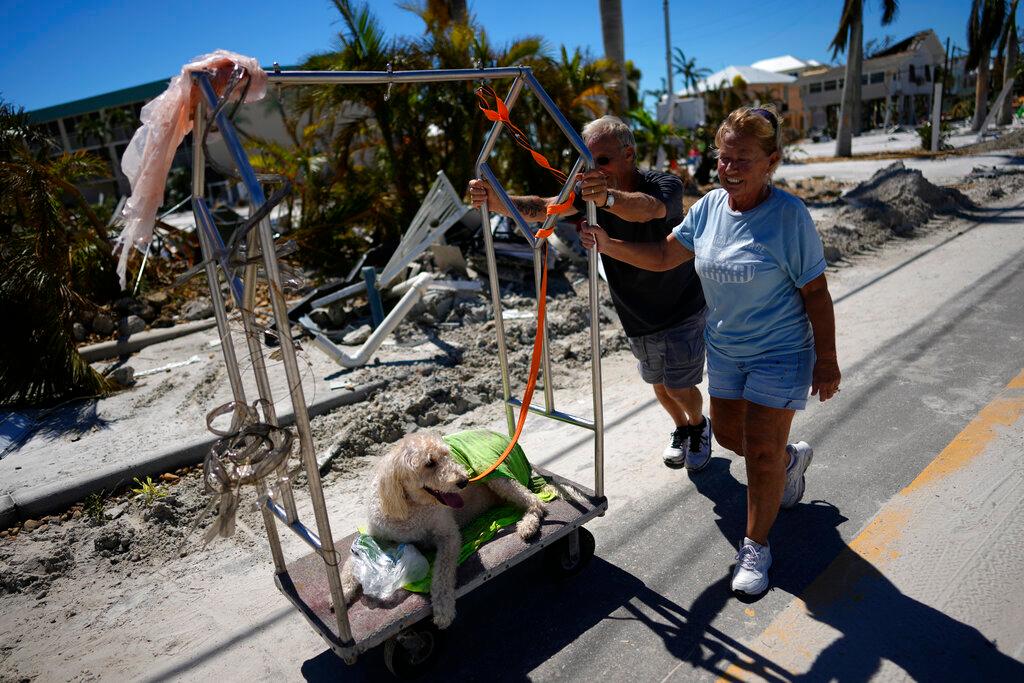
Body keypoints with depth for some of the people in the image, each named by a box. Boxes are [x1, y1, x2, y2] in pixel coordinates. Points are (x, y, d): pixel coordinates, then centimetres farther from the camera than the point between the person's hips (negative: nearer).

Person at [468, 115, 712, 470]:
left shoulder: (666, 186, -23)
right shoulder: (592, 190, -9)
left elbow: (646, 208, -48)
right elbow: (543, 207, -26)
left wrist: (608, 197, -70)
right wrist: (494, 200, -44)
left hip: (680, 312, -5)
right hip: (636, 318, 5)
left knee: (680, 388, 1)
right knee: (658, 385, 18)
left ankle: (699, 427, 36)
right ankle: (680, 429, 49)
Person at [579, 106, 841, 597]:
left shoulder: (788, 215, -19)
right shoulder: (710, 206, -5)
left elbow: (815, 293, -15)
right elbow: (664, 256, 0)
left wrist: (826, 362, -12)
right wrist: (608, 245, -15)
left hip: (779, 353, -6)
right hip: (724, 349, 6)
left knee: (761, 453, -1)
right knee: (729, 436, 20)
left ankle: (755, 547, 22)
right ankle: (792, 458, 52)